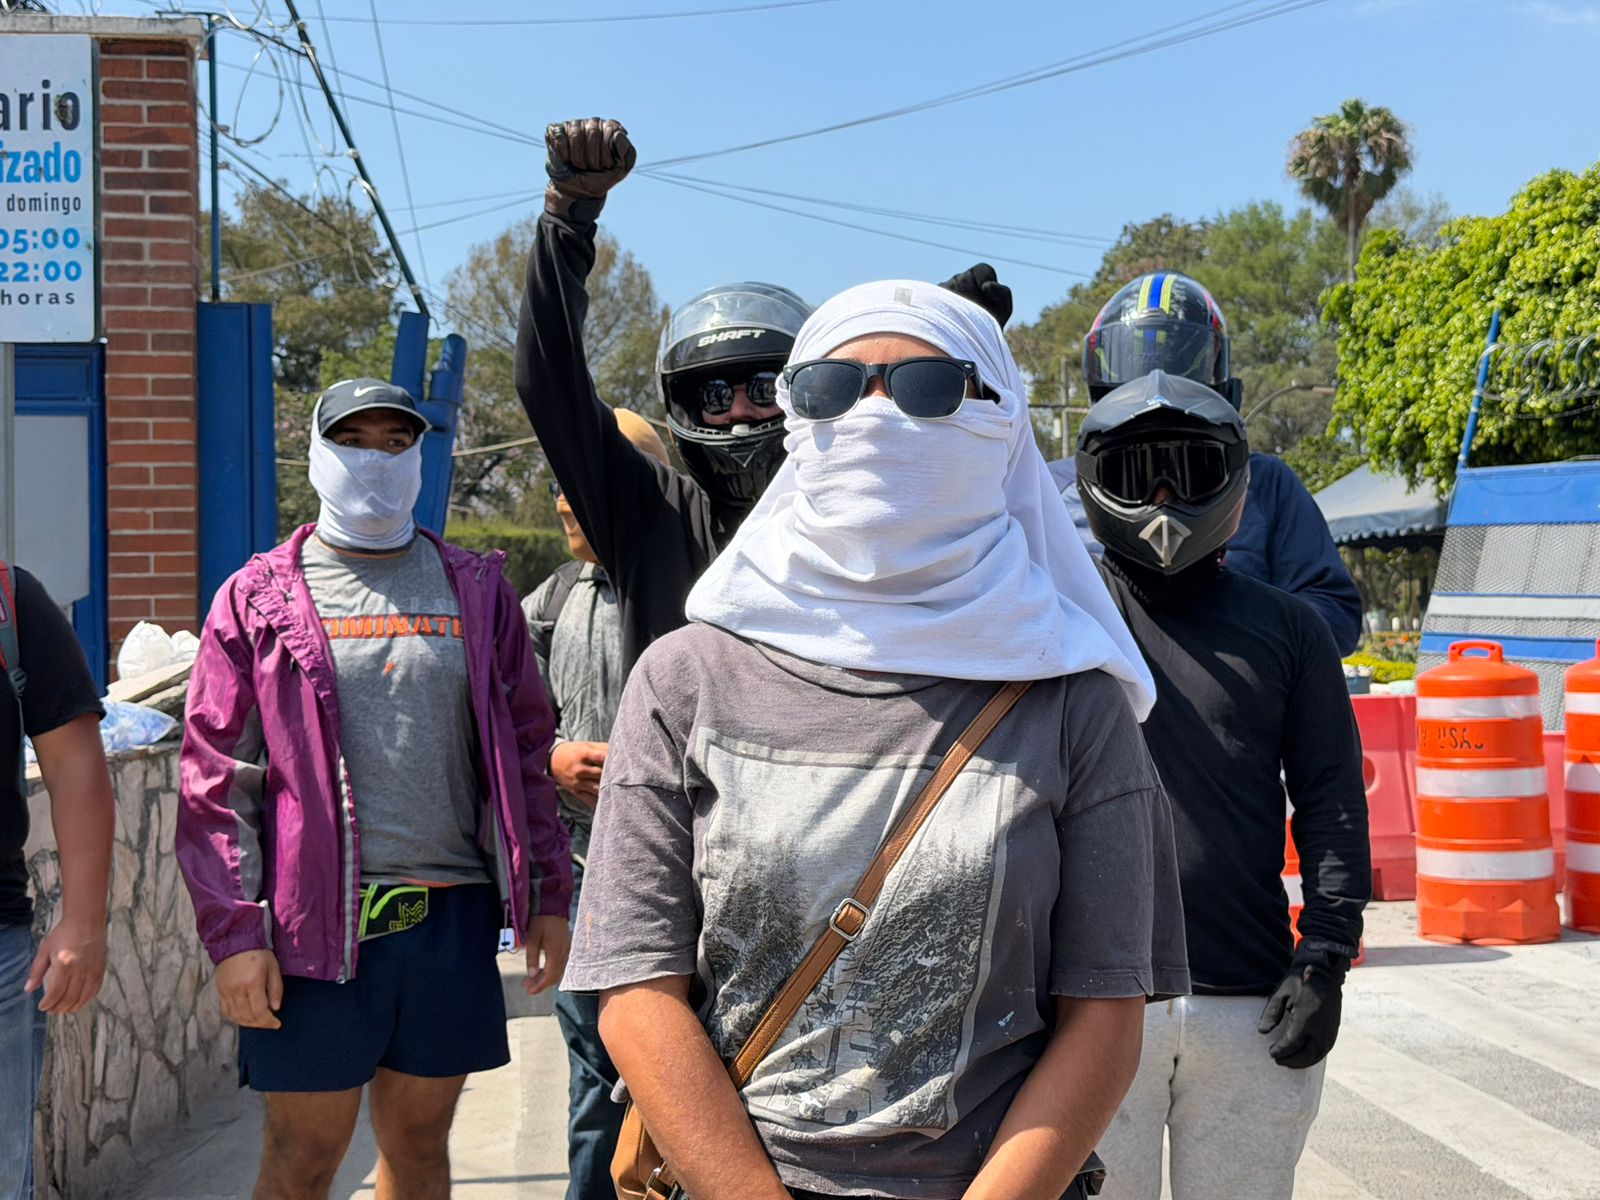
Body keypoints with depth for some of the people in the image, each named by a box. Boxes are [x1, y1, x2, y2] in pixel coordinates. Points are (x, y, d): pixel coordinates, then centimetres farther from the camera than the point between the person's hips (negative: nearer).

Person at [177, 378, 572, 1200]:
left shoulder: (477, 591, 11)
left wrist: (548, 893, 7)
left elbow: (526, 749, 13)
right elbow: (215, 779, -1)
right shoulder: (258, 599, 3)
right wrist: (234, 934, -9)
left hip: (452, 915, 3)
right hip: (316, 918, -2)